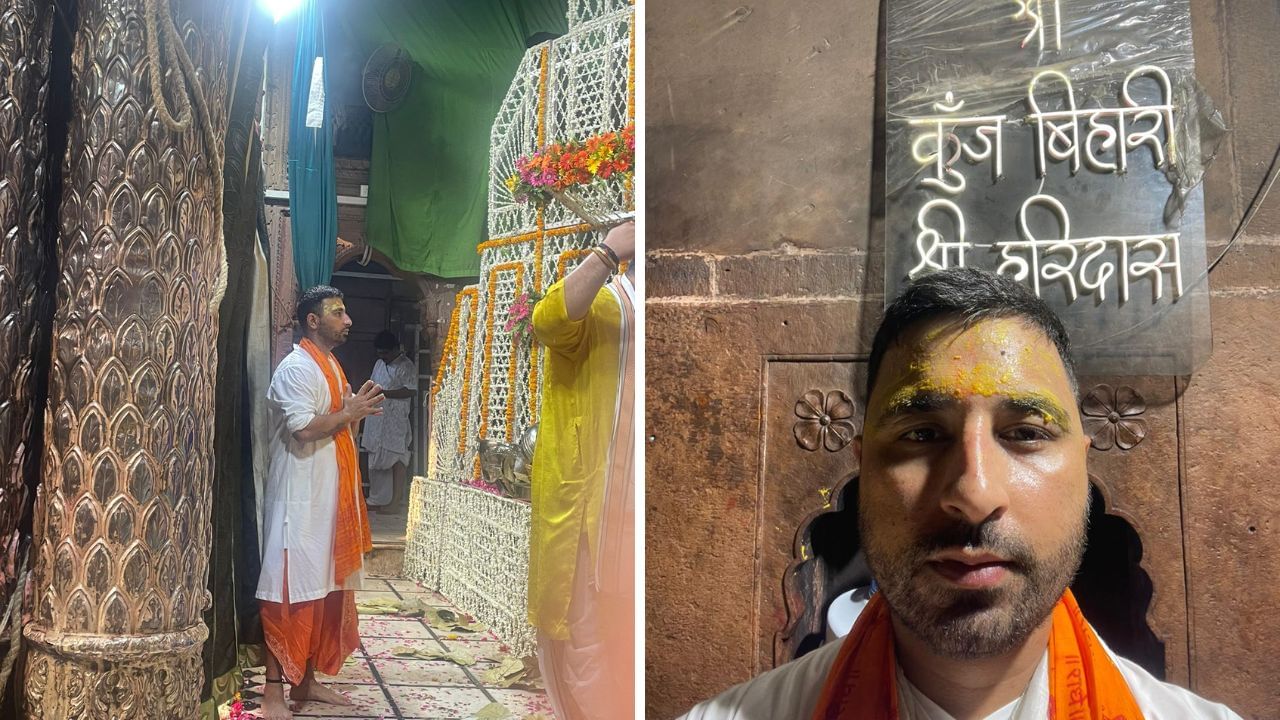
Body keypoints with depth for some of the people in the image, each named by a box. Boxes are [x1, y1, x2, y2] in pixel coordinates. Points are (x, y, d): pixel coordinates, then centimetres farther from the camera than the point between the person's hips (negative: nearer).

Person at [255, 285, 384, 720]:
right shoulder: (296, 368, -12)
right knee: (292, 590, -6)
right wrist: (351, 412, -12)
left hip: (330, 497, 9)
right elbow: (304, 429, -24)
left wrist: (358, 411, 3)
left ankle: (306, 680, 22)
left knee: (325, 587, 12)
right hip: (300, 499, -9)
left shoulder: (332, 366, 17)